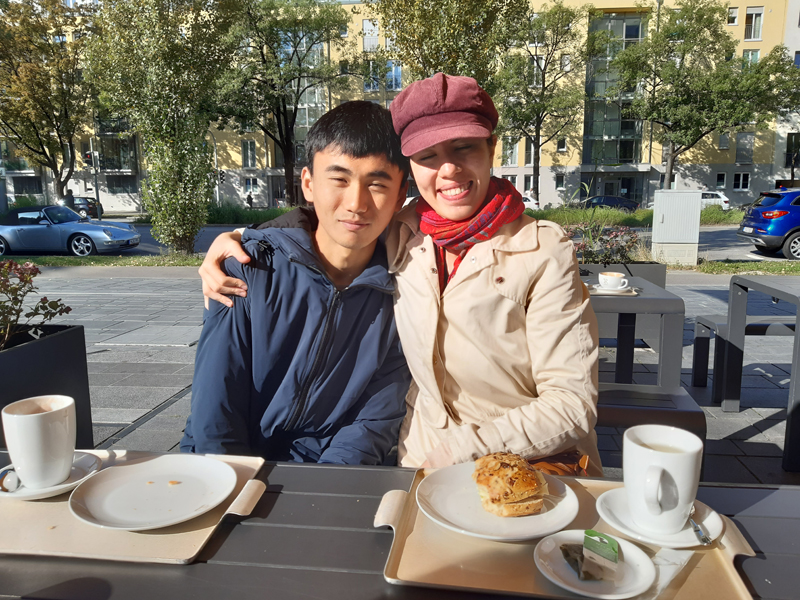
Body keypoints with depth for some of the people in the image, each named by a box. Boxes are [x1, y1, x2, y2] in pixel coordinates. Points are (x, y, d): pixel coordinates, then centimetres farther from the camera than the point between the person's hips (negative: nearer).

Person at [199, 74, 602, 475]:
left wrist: (459, 452, -18)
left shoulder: (545, 253, -10)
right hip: (421, 465, 2)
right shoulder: (396, 238, 0)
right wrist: (233, 239, 1)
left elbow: (573, 403, -11)